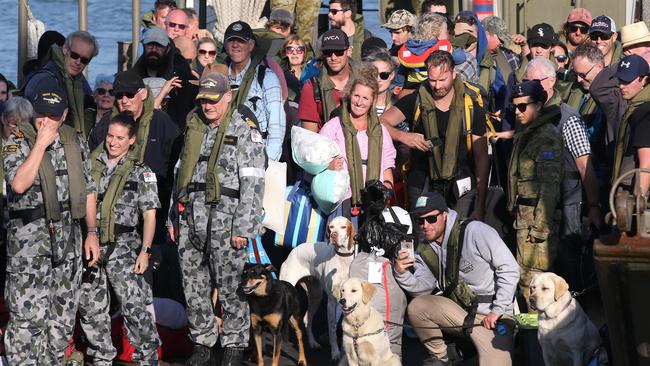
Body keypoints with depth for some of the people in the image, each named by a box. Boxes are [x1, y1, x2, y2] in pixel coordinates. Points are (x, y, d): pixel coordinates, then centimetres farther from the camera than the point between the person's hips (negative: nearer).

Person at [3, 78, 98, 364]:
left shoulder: (75, 142, 10)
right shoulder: (18, 141, -5)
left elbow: (87, 190, 15)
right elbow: (19, 184, -21)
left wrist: (92, 232, 10)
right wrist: (41, 144, -18)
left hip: (67, 238, 5)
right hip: (28, 239, -5)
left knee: (62, 316, 10)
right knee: (27, 315, -8)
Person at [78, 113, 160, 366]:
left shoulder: (140, 172, 1)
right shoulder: (89, 163, 8)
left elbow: (149, 214, 0)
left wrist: (145, 250, -9)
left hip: (121, 245, -3)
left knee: (133, 303, -12)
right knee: (90, 306, 7)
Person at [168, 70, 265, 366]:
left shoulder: (244, 131, -3)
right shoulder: (194, 129, 16)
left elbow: (253, 183, -9)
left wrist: (243, 227, -14)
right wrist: (174, 218, 17)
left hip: (224, 219, -6)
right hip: (191, 218, 6)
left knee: (230, 287, -4)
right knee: (194, 286, 7)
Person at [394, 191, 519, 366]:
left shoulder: (474, 232, -18)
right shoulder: (426, 251, 4)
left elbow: (509, 269, -19)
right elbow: (422, 289, 2)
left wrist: (497, 311, -17)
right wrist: (401, 272, -18)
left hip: (492, 315, -6)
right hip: (460, 310, 6)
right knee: (416, 307, -16)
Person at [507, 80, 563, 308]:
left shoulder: (547, 136, -14)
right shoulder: (526, 133, 17)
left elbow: (549, 185, -19)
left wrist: (540, 225, -22)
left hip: (538, 214, -10)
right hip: (524, 213, 10)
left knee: (532, 278, -10)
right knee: (525, 275, 16)